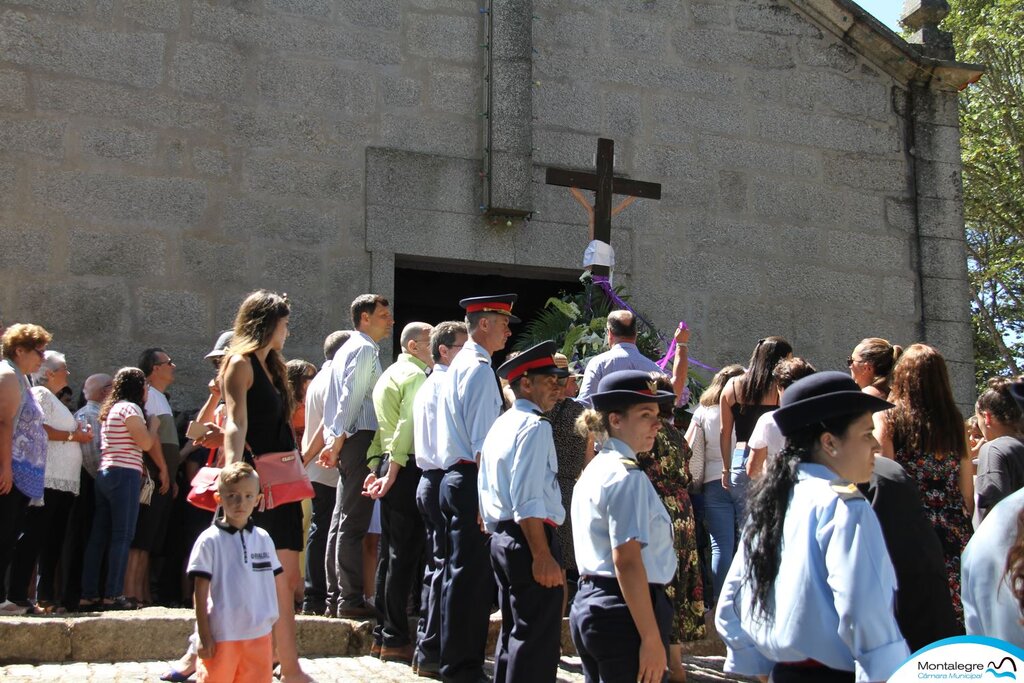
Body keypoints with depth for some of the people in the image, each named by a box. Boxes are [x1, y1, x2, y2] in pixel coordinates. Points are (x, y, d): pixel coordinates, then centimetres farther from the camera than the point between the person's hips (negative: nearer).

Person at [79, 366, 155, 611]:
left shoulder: (110, 410, 21)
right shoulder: (130, 408, -6)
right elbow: (145, 443, -12)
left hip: (105, 474, 9)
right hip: (125, 474, -9)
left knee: (99, 536, 7)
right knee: (122, 536, -8)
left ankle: (88, 595, 7)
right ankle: (113, 595, -11)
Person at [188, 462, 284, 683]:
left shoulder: (263, 539, 6)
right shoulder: (210, 541, -7)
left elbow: (280, 586, 13)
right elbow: (200, 592, -6)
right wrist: (204, 636, -9)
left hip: (259, 636, 4)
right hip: (221, 637, -4)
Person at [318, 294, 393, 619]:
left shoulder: (349, 348, 23)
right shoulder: (364, 349, -8)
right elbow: (350, 397, -17)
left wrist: (335, 440, 18)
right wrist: (339, 440, -19)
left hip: (348, 440, 10)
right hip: (361, 438, -10)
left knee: (342, 522, 11)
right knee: (354, 523, -9)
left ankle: (335, 596, 16)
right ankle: (351, 598, -8)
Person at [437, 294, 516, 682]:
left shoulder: (457, 366, 19)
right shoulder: (479, 368, -12)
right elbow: (482, 442, -18)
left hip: (453, 476, 10)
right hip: (473, 480, -10)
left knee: (461, 573, 14)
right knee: (471, 575, -5)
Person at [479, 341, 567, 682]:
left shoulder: (500, 426, 17)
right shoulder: (535, 425, -13)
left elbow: (485, 490, 21)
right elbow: (528, 500, -22)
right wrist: (542, 556, -23)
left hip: (501, 537, 10)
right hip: (530, 539, -10)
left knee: (513, 632, 18)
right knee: (537, 641, -6)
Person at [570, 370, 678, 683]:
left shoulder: (592, 471, 16)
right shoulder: (628, 476, -14)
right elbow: (627, 562, -21)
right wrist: (652, 639, -21)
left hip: (587, 606, 10)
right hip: (623, 610, -10)